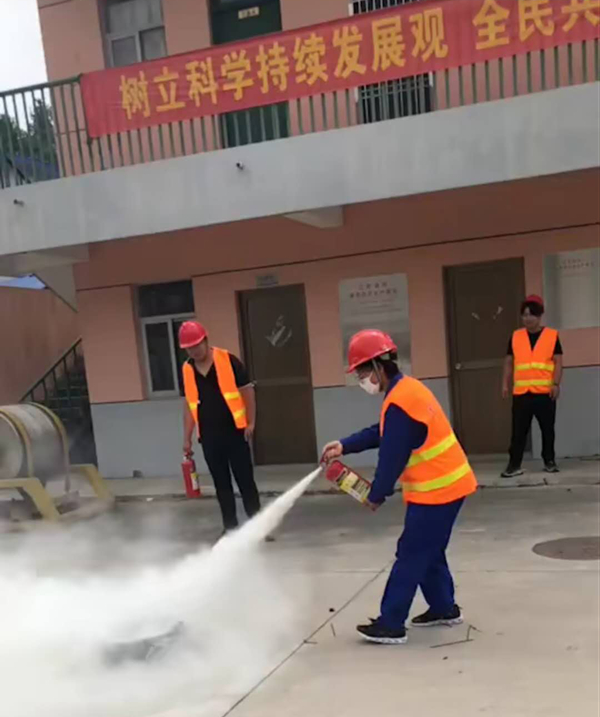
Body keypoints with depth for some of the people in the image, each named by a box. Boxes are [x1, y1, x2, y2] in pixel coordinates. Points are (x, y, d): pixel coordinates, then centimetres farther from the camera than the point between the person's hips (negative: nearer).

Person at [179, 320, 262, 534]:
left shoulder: (228, 361, -8)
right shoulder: (187, 370, 5)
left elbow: (247, 391, -5)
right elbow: (189, 404, 12)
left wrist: (251, 423, -10)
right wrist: (187, 438, 11)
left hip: (235, 432, -4)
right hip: (209, 436, 4)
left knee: (245, 480, 1)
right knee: (221, 484, 10)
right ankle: (230, 526, 20)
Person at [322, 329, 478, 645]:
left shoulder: (398, 403, -23)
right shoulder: (408, 388, 9)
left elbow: (392, 458, -19)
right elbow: (380, 433, 16)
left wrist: (376, 495, -5)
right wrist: (344, 446, 8)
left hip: (436, 489, -10)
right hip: (448, 483, 10)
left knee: (411, 555, -3)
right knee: (429, 551, 21)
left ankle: (391, 624, 5)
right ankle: (444, 607, 33)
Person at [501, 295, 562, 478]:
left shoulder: (552, 335, 2)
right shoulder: (515, 336, 9)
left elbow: (558, 361, 0)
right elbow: (509, 362, 12)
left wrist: (556, 384, -11)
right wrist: (505, 384, 4)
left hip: (545, 392, -1)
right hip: (521, 392, 1)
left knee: (547, 429, 8)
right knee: (518, 430, -1)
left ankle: (549, 461, 21)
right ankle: (514, 465, 2)